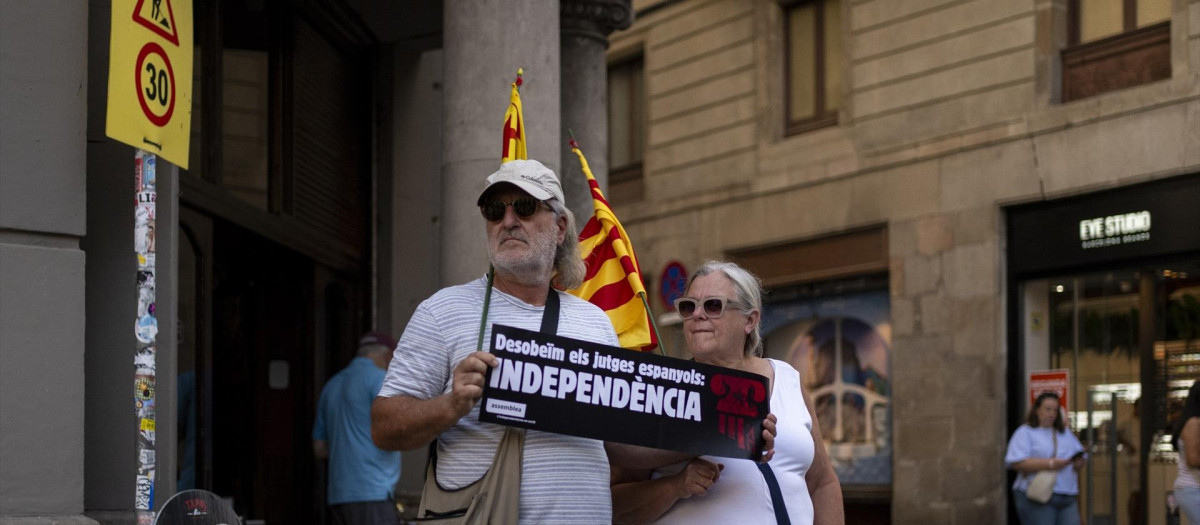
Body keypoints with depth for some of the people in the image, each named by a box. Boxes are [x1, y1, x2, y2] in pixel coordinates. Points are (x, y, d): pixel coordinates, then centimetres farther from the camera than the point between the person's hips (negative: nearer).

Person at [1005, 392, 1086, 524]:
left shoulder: (1066, 433, 22)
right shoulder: (1025, 433, 1)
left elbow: (1081, 457, 23)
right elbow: (1016, 462, -13)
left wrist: (1079, 463, -4)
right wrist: (1050, 464, -19)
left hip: (1067, 498, 6)